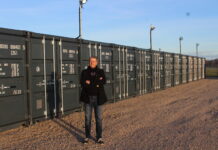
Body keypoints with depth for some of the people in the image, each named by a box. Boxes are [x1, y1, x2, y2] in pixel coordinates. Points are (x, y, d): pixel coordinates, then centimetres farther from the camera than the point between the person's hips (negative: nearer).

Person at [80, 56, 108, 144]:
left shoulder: (101, 72, 5)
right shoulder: (84, 72, 4)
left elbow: (104, 81, -10)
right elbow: (82, 83, -9)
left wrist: (90, 82, -17)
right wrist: (96, 83, -18)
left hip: (98, 98, 0)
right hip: (88, 98, 0)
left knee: (99, 118, 4)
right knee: (87, 118, 7)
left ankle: (99, 137, 14)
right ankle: (87, 136, 19)